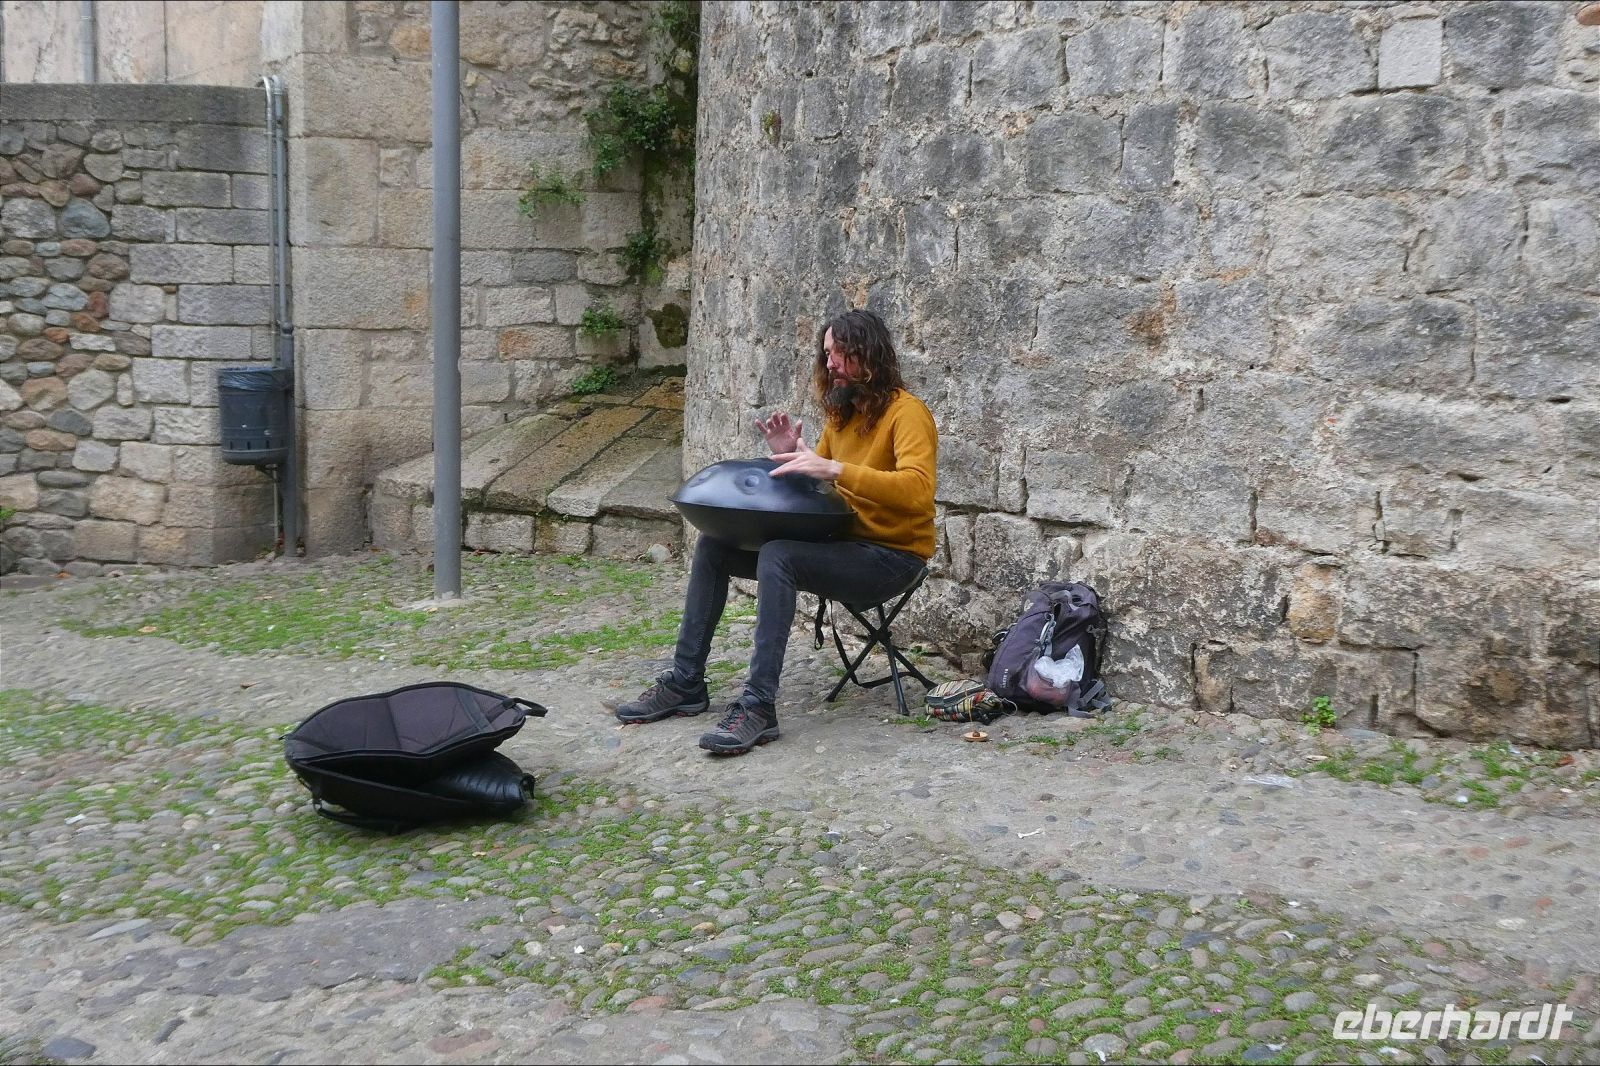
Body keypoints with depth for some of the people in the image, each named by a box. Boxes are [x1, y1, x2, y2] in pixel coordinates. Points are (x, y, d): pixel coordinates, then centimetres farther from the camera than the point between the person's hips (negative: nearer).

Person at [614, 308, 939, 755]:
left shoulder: (906, 413, -13)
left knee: (777, 557, -34)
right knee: (712, 545, -1)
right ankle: (686, 682, 3)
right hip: (841, 544, 8)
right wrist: (792, 456, -5)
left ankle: (759, 705, -32)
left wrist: (836, 469, -36)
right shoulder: (841, 413, 12)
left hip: (891, 557, -8)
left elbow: (917, 490, -29)